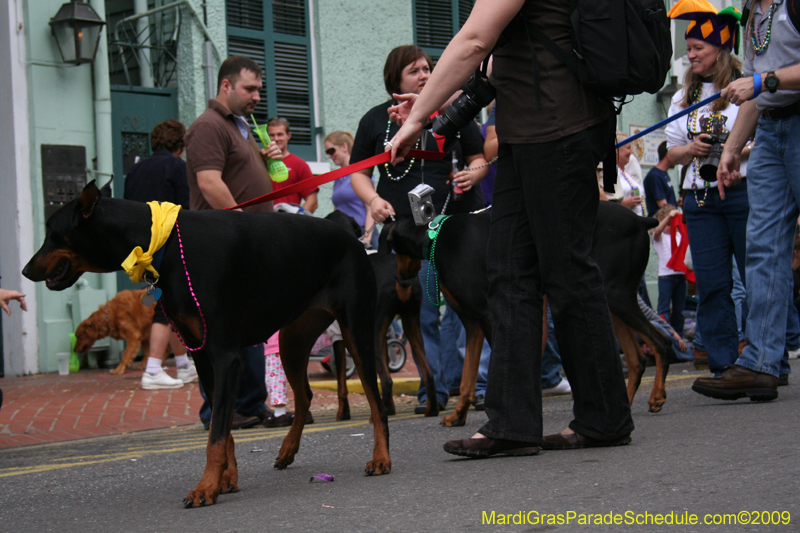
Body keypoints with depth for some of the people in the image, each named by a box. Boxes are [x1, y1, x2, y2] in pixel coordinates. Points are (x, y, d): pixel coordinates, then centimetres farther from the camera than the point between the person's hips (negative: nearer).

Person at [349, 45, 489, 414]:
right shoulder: (375, 120, 7)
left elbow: (480, 157, 15)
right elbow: (358, 171, 12)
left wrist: (472, 175, -7)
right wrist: (373, 199, -6)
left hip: (460, 219, 1)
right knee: (422, 314, -2)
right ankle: (433, 390, 5)